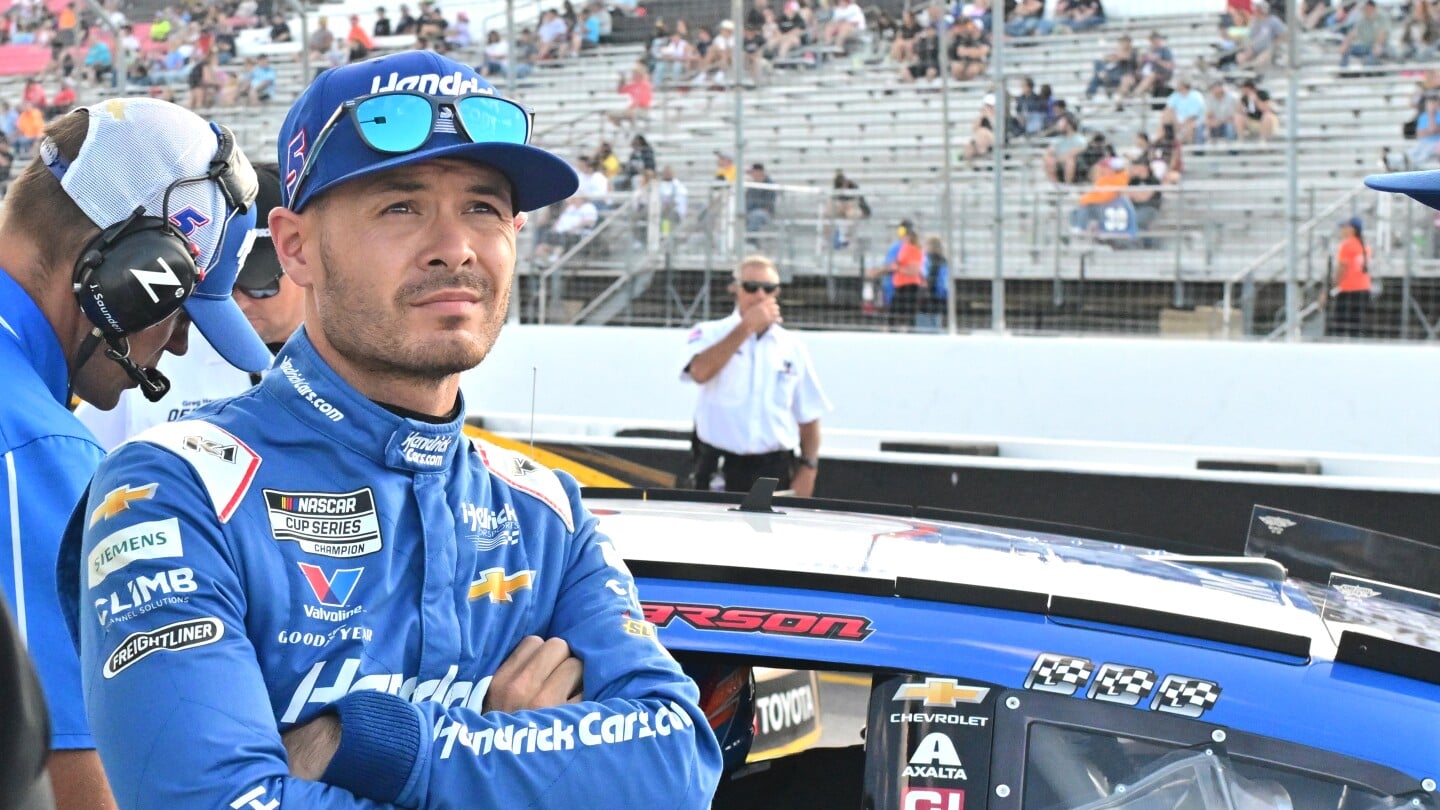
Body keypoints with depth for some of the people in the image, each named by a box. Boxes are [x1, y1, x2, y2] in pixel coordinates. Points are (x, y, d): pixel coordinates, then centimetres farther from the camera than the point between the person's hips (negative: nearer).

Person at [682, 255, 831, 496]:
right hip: (720, 471, -2)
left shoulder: (792, 346, 10)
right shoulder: (710, 334, 2)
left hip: (776, 472, 2)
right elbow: (700, 372, -21)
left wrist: (808, 468, 1)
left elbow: (808, 416, 12)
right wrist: (746, 327, -14)